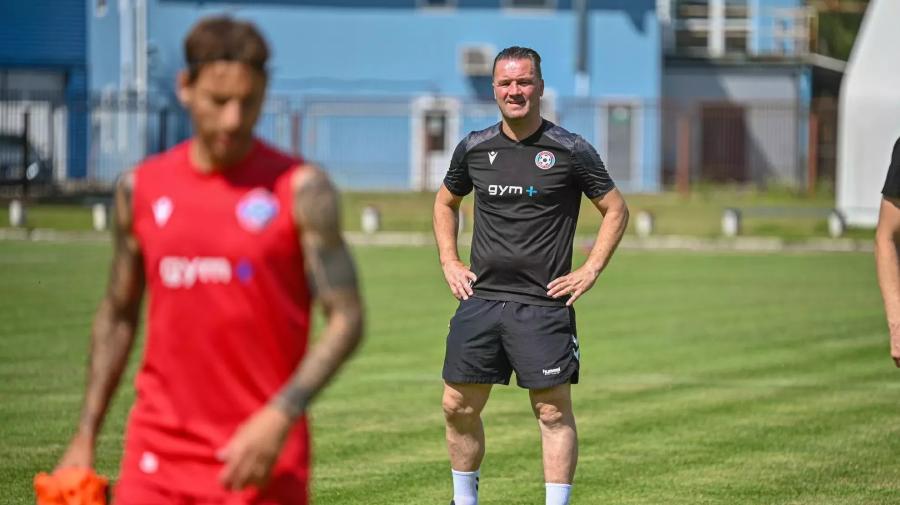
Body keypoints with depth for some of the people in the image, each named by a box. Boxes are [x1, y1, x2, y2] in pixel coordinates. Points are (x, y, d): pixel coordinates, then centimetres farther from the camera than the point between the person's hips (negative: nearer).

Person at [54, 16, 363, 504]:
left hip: (261, 451, -3)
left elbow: (346, 319, -7)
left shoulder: (300, 189, -4)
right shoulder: (140, 188, 7)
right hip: (156, 454, 3)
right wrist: (85, 436, 12)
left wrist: (281, 416, -20)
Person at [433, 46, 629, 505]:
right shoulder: (474, 149, 7)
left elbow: (616, 210, 5)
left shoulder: (570, 151, -4)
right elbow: (445, 202, 25)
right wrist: (449, 262, 13)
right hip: (480, 297, 4)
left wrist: (590, 271, -3)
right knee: (459, 406, 4)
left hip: (543, 304, -4)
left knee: (553, 411, -4)